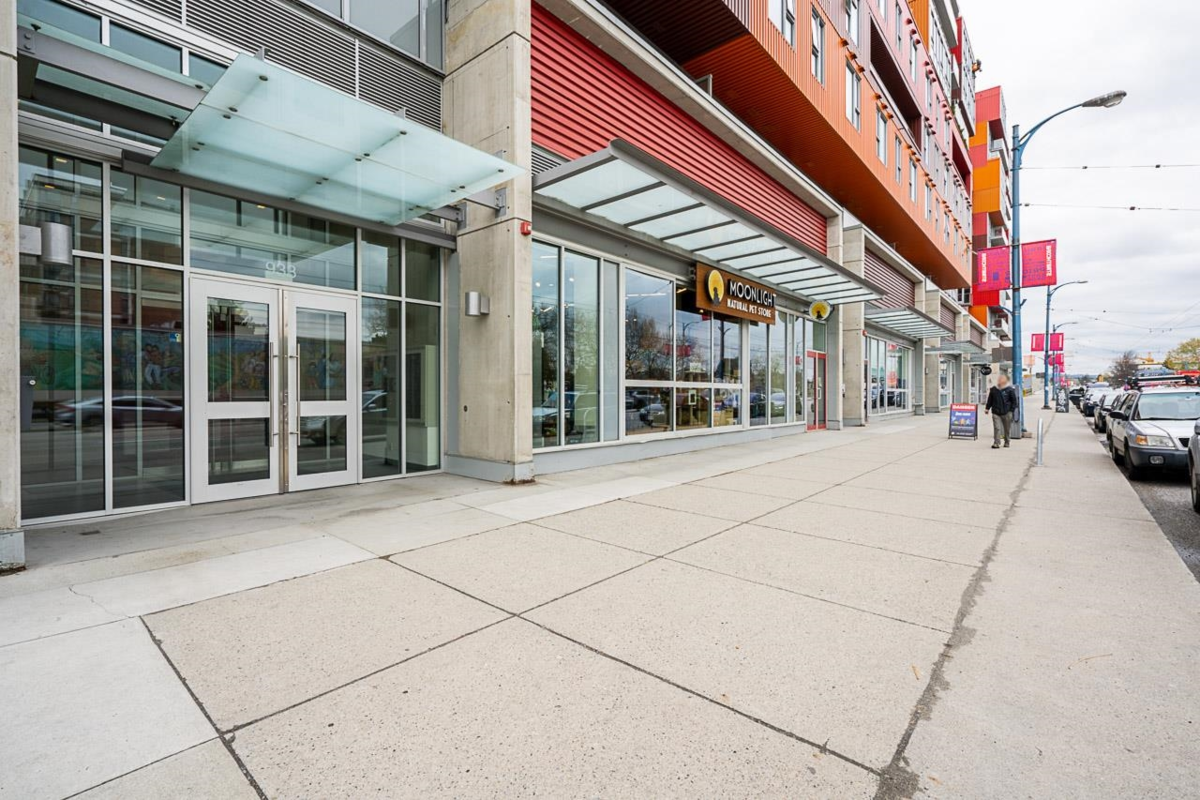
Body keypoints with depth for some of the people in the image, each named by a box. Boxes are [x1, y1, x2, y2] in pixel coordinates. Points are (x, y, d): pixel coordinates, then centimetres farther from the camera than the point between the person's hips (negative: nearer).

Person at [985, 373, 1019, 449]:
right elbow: (990, 400, 14)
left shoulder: (1010, 390, -2)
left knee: (1007, 429, 12)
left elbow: (1014, 401, 1)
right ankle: (996, 443, -9)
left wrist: (1011, 410, -5)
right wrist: (987, 408, 9)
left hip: (1006, 413, -1)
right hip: (996, 412, 1)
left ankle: (1006, 442, 27)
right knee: (997, 428, -8)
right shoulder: (993, 390, 5)